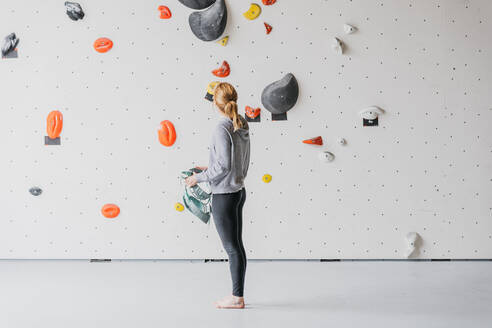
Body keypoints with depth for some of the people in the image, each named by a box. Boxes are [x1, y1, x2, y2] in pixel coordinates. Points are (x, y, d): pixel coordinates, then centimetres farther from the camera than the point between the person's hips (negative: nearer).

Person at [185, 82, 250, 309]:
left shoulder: (222, 129, -18)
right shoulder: (242, 127, 7)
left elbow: (224, 165, -23)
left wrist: (199, 177, -10)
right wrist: (209, 169, 18)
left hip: (224, 195, -9)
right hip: (239, 191, 9)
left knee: (232, 248, 0)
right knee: (237, 246, 14)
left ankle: (237, 298, 11)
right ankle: (237, 295, 24)